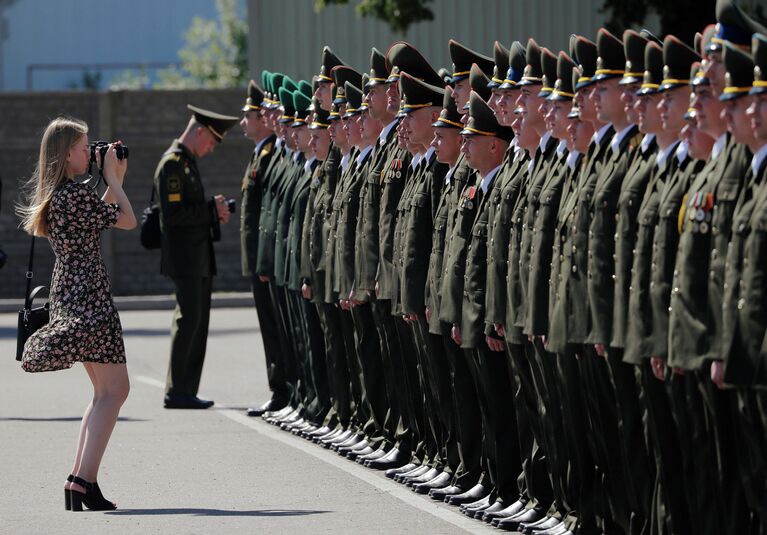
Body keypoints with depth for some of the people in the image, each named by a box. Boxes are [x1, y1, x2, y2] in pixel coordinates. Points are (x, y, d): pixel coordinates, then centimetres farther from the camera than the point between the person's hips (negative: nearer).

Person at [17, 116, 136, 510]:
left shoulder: (52, 196, 12)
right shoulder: (76, 194, -17)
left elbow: (95, 216, 24)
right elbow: (127, 220, -11)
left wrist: (115, 179, 20)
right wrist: (113, 178, -1)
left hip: (68, 296, 10)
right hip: (89, 295, -10)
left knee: (106, 391, 16)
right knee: (114, 390, -8)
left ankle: (80, 481, 11)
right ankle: (83, 482, -16)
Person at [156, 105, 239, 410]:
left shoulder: (187, 162, 19)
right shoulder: (172, 163, -12)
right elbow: (173, 214, -20)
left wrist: (214, 213, 8)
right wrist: (211, 210, -16)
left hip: (199, 258, 10)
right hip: (184, 258, -10)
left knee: (198, 323, 8)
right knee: (188, 319, -10)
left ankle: (187, 392, 10)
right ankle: (176, 392, -7)